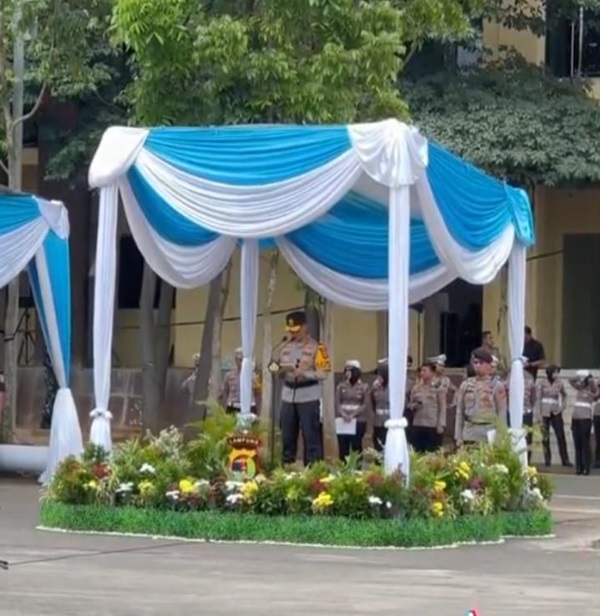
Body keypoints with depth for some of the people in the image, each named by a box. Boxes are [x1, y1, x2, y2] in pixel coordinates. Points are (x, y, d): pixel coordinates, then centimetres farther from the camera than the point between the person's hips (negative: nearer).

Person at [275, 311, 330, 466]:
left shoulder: (316, 348, -6)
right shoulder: (285, 348, 12)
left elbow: (323, 373, -10)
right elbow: (279, 372, 17)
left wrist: (305, 374, -23)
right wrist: (282, 370, -7)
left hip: (309, 397, -5)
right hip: (288, 396, 5)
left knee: (311, 436, -3)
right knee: (287, 436, 9)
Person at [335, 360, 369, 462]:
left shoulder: (364, 387, 3)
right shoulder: (341, 386, 10)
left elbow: (365, 405, -4)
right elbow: (337, 403, 3)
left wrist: (353, 415, -17)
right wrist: (343, 414, -16)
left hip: (358, 421, -2)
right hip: (342, 421, 2)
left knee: (356, 447, 0)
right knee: (343, 448, 0)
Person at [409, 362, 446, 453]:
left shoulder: (438, 388, -2)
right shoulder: (416, 388, 11)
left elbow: (442, 408, -4)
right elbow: (411, 404, 18)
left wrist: (441, 425, -11)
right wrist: (414, 406, -5)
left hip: (433, 426, -4)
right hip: (417, 425, 4)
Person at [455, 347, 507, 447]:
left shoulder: (497, 386, 0)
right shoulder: (466, 385, 9)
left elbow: (502, 414, -1)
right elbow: (460, 412, 11)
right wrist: (458, 437, 6)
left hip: (490, 435, -3)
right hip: (469, 435, 3)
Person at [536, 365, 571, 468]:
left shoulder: (559, 383, 3)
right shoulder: (542, 383, -4)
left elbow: (564, 395, 20)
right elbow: (538, 399, -4)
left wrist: (563, 406, 5)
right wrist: (539, 414, -9)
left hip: (556, 413, 1)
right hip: (545, 413, -1)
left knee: (561, 436, -5)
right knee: (545, 437, 3)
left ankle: (565, 460, -3)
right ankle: (547, 460, 11)